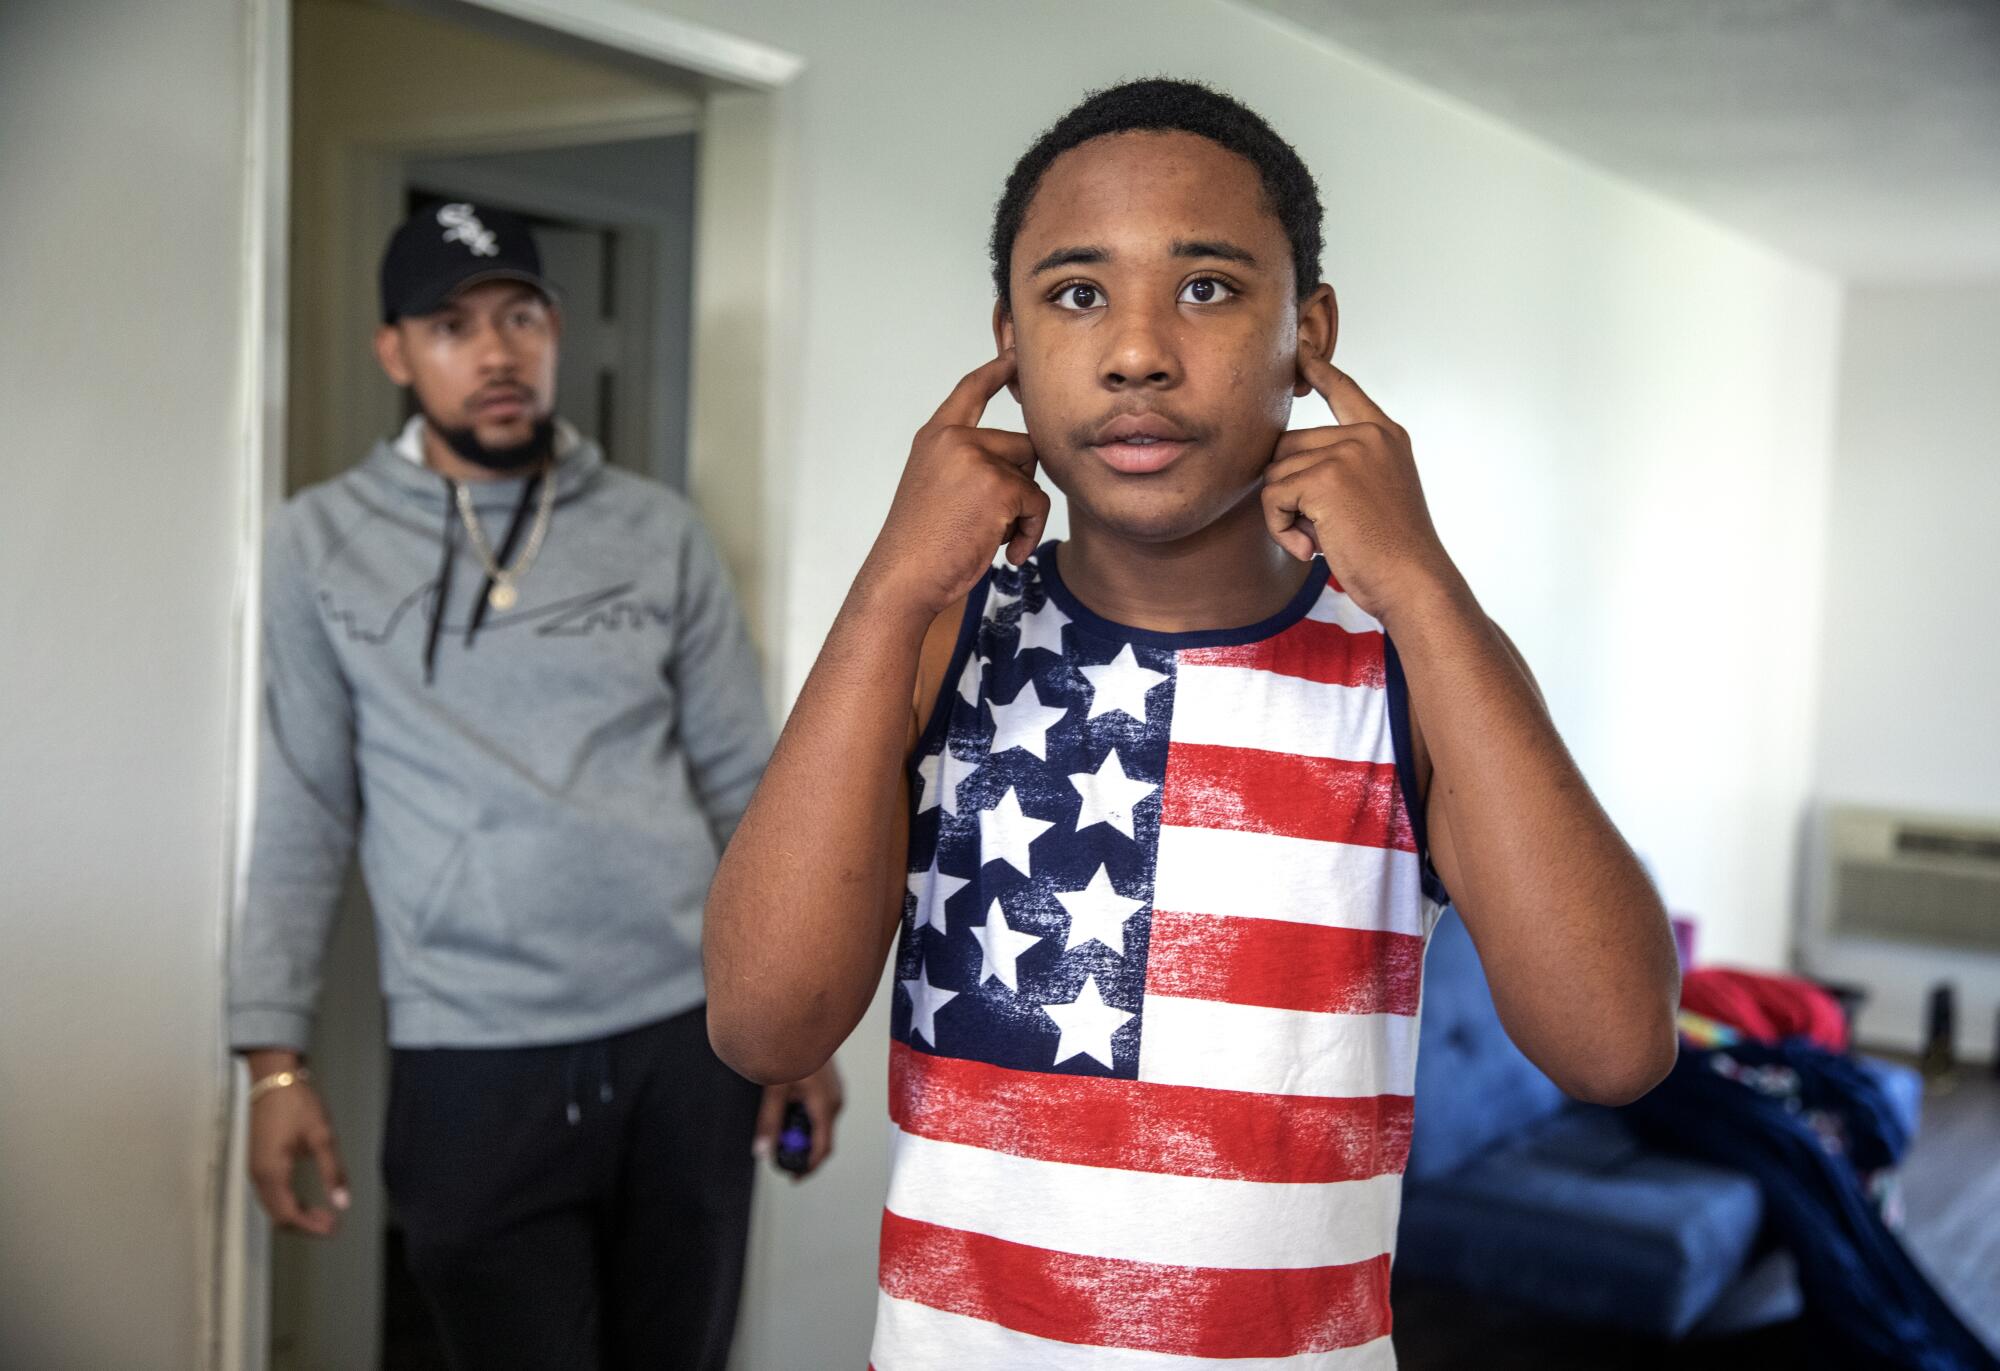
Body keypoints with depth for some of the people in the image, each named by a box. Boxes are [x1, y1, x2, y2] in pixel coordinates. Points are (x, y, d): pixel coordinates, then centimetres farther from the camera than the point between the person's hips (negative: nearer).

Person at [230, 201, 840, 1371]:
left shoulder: (659, 532, 5)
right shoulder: (324, 545, 3)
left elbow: (746, 785, 8)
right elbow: (302, 817, 4)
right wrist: (275, 1054, -1)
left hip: (690, 1036, 2)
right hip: (474, 1065, -1)